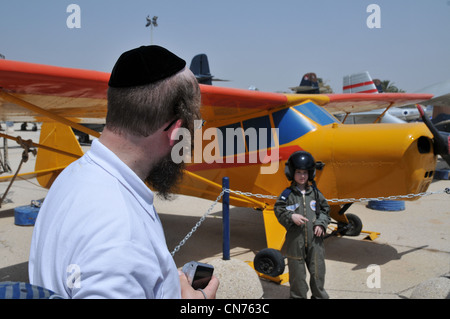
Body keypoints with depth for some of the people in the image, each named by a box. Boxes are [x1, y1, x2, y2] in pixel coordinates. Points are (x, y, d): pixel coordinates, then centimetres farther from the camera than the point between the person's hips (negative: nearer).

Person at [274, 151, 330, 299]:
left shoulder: (314, 192, 6)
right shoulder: (288, 194, -2)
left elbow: (325, 208, 13)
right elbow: (279, 210, -2)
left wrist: (321, 224, -1)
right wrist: (291, 217, -19)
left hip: (314, 238, 2)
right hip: (295, 238, -2)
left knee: (318, 269, 10)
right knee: (297, 271, 8)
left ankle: (319, 295, 29)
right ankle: (298, 295, 25)